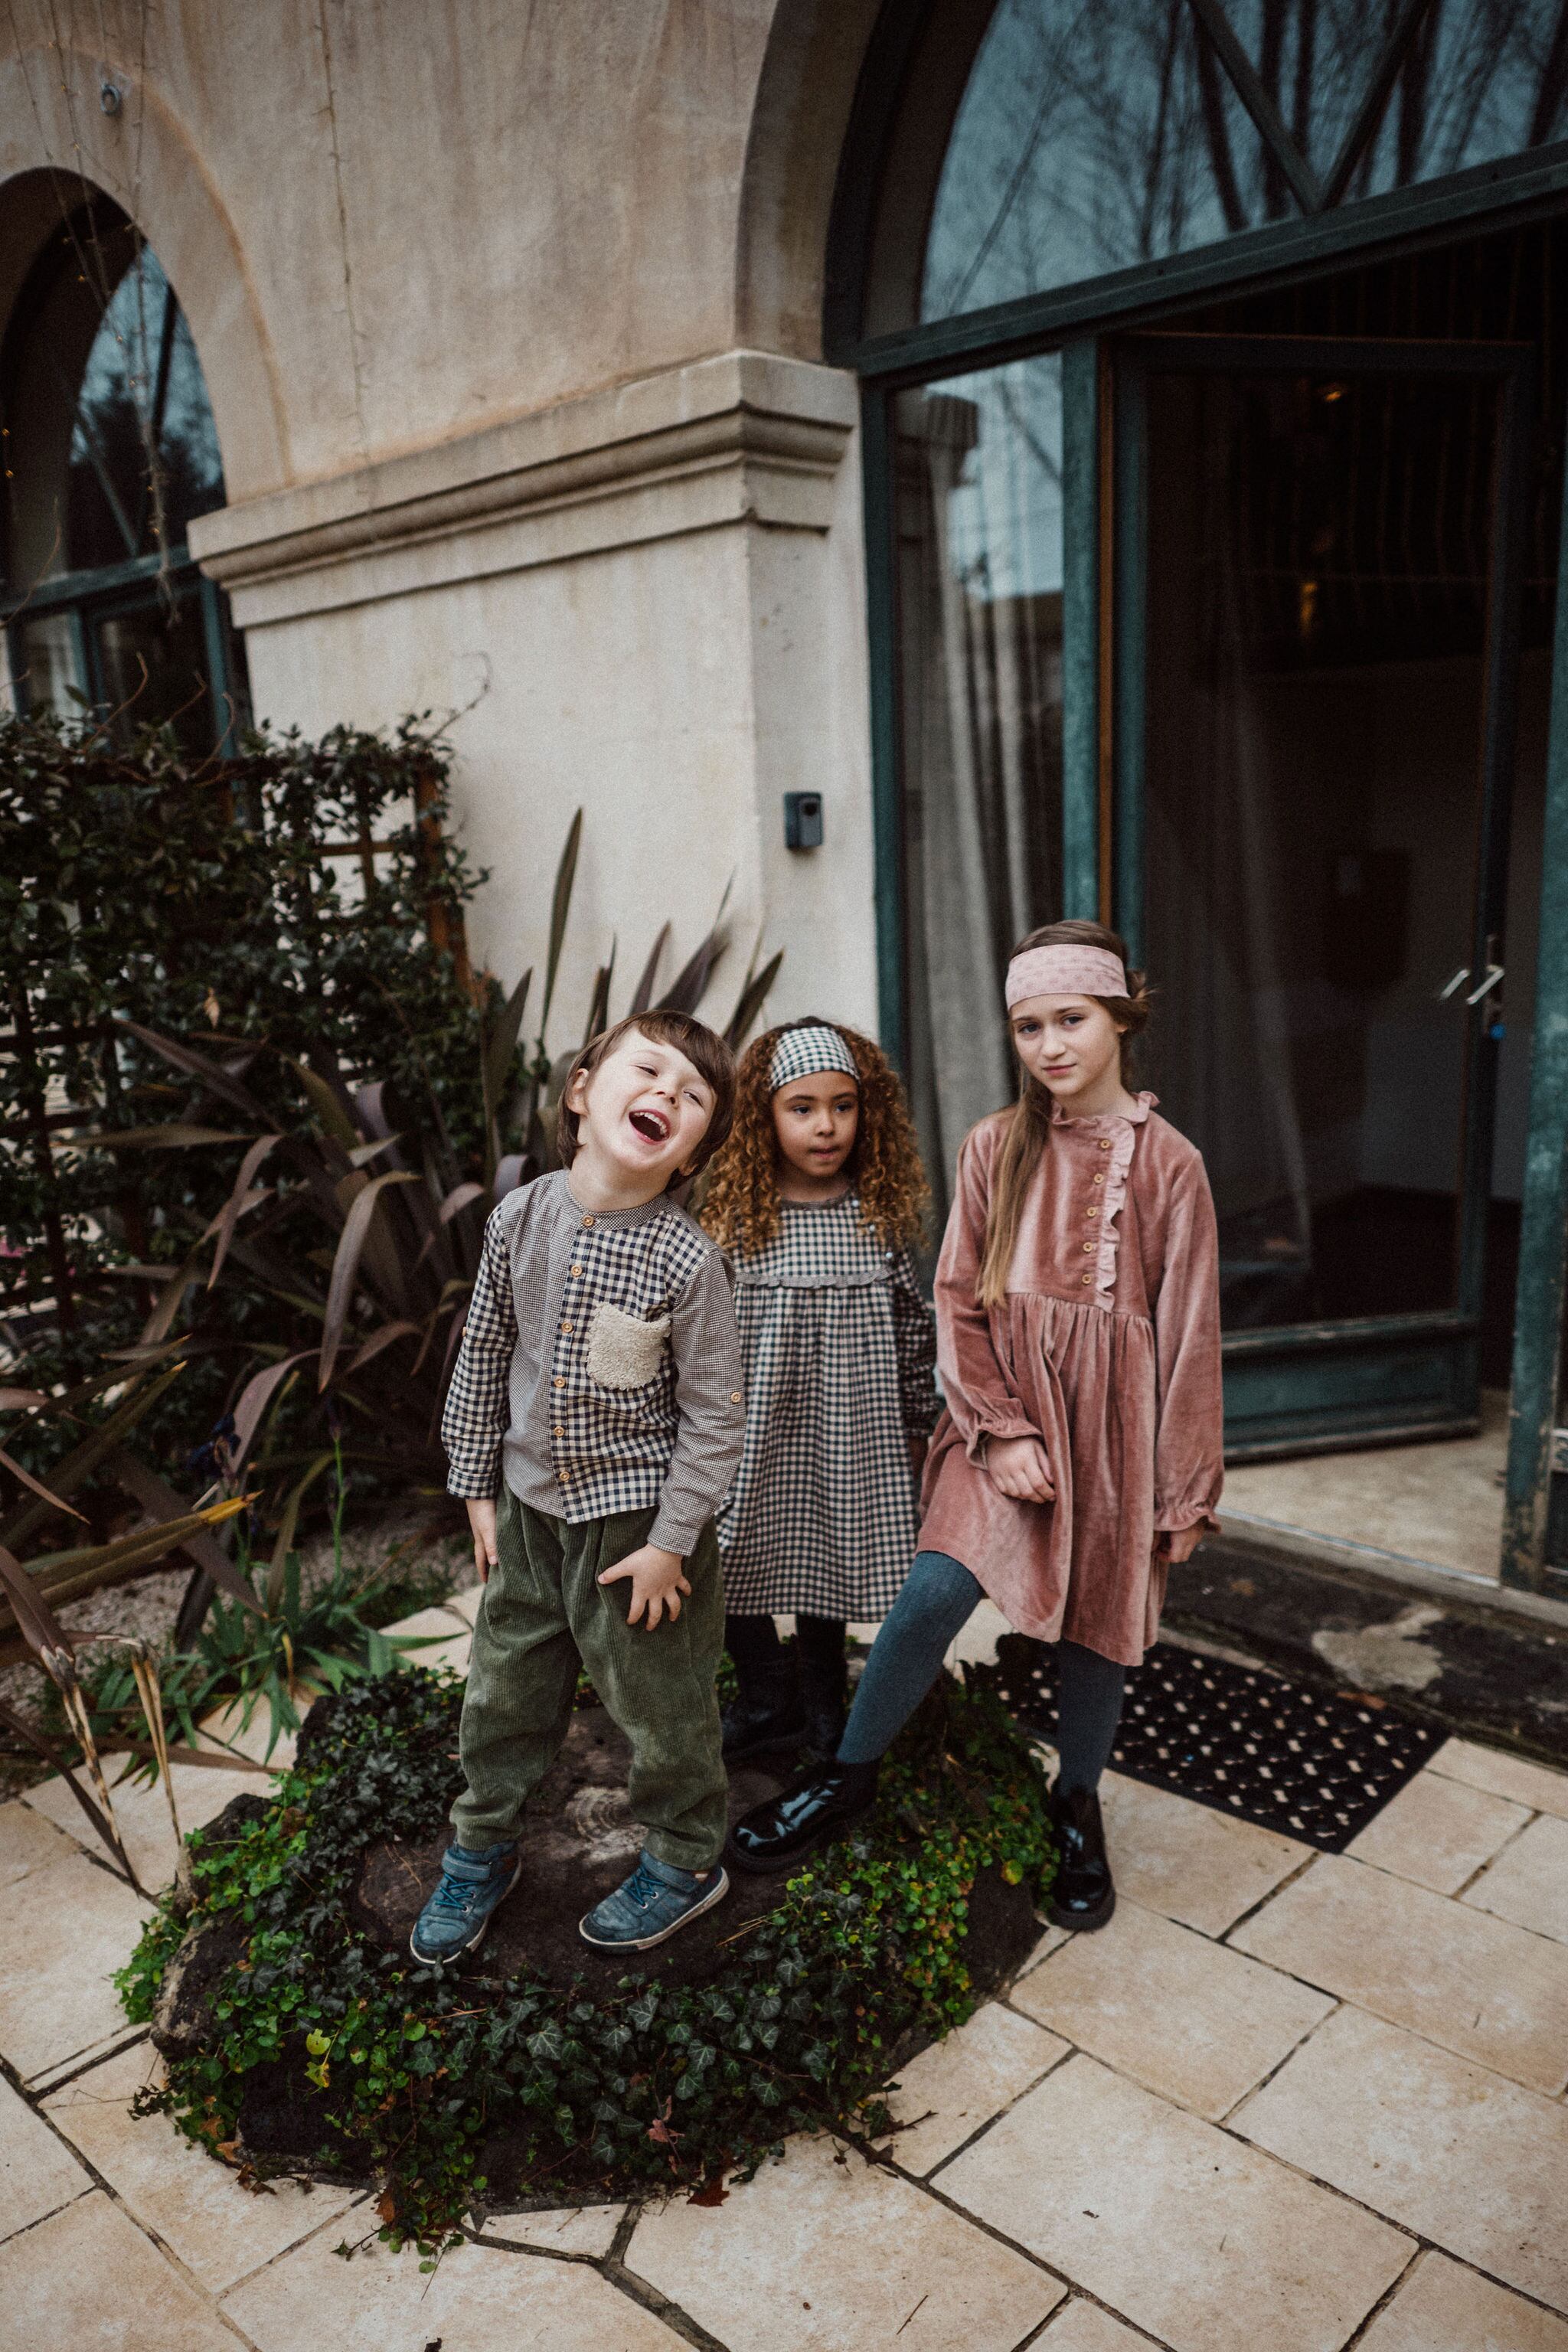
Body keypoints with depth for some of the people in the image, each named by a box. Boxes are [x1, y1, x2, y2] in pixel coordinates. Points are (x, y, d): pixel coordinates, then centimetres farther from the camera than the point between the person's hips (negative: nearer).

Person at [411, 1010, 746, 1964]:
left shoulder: (687, 1258, -20)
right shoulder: (520, 1219, -8)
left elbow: (715, 1418, -13)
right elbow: (483, 1357, 4)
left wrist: (670, 1542, -12)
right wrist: (477, 1487, 8)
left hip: (637, 1518, -4)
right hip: (529, 1507, 4)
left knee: (661, 1703, 12)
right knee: (504, 1690, 20)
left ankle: (685, 1860, 38)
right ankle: (483, 1850, 44)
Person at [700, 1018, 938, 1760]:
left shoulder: (881, 1217, -3)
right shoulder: (734, 1218, -8)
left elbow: (913, 1327, 5)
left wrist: (915, 1427, 8)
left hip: (850, 1429, 1)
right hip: (758, 1428, -1)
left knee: (829, 1558, 13)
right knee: (728, 1561, 3)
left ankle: (822, 1700, 37)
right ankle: (770, 1698, 28)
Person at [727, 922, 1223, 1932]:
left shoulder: (1168, 1164, -5)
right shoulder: (995, 1148, 0)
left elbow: (1189, 1334, -2)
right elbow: (959, 1302, 1)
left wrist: (1185, 1491, 0)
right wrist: (1001, 1428, -10)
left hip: (1116, 1415, 0)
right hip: (1004, 1404, 1)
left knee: (1100, 1616, 10)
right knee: (939, 1585, -15)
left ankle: (1077, 1803, 36)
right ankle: (848, 1775, 6)